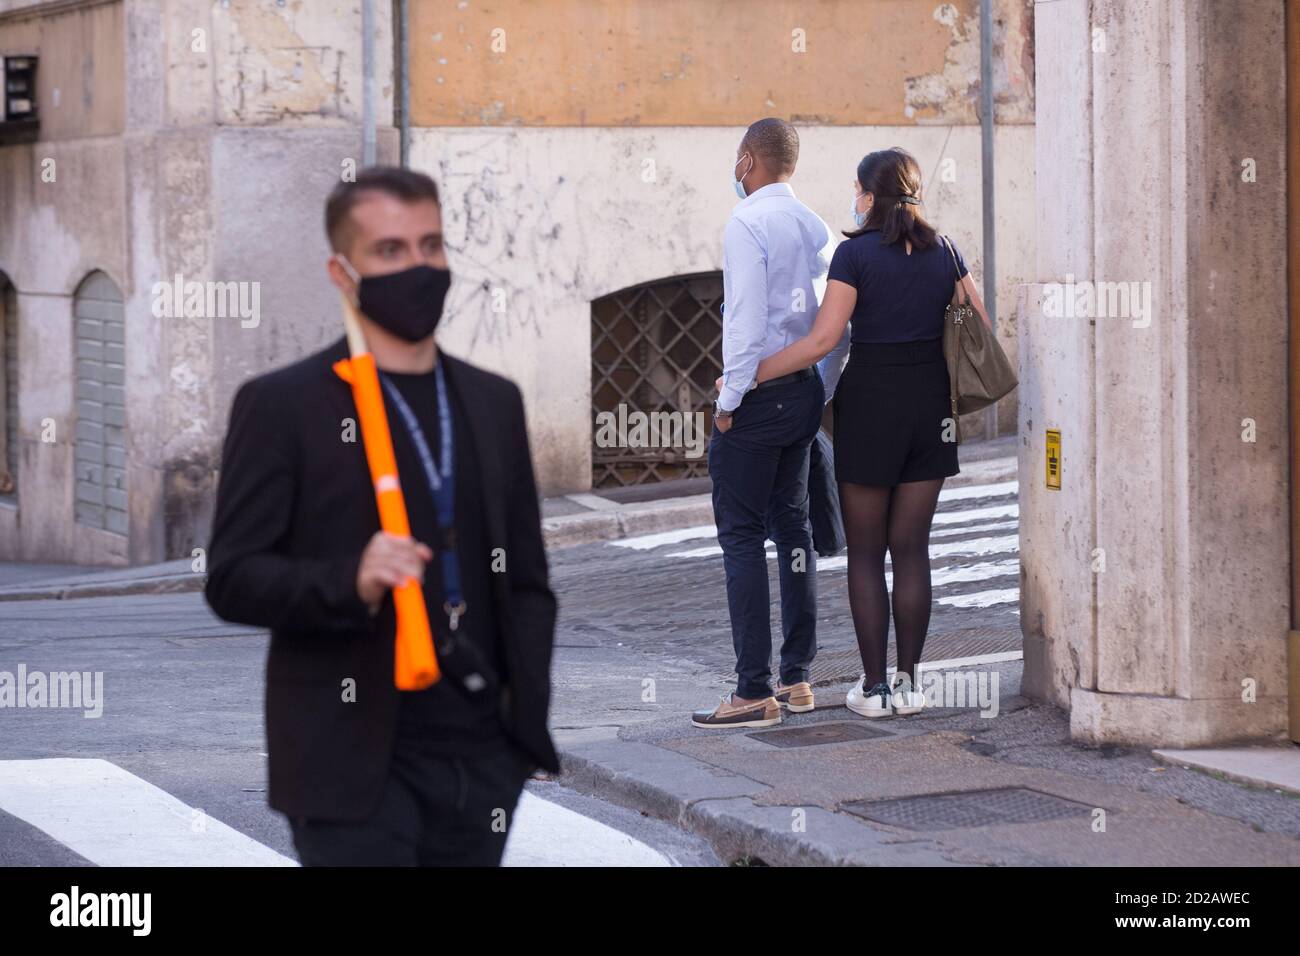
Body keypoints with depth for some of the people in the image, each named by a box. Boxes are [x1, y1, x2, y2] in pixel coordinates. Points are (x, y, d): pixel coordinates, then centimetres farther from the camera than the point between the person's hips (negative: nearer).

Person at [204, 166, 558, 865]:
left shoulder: (494, 404, 14)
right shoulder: (280, 406, -3)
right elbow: (232, 579, -7)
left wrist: (530, 722, 6)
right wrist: (351, 582, -23)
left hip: (481, 756, 5)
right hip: (355, 762, -5)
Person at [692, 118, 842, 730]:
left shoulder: (747, 225, -12)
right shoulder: (815, 227, 11)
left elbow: (747, 319, -19)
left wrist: (728, 399, -14)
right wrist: (820, 388, 18)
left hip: (758, 395, -8)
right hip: (805, 391, 8)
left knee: (742, 536, -6)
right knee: (792, 527, 14)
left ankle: (755, 692, -8)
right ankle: (796, 678, 18)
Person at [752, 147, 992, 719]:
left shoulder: (855, 253, -10)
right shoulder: (944, 253, 4)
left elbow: (823, 339, -16)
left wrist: (748, 375, -11)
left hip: (869, 401, -4)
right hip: (930, 405, 4)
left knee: (865, 550, 5)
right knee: (911, 547, 9)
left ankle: (874, 686, 3)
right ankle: (909, 682, 7)